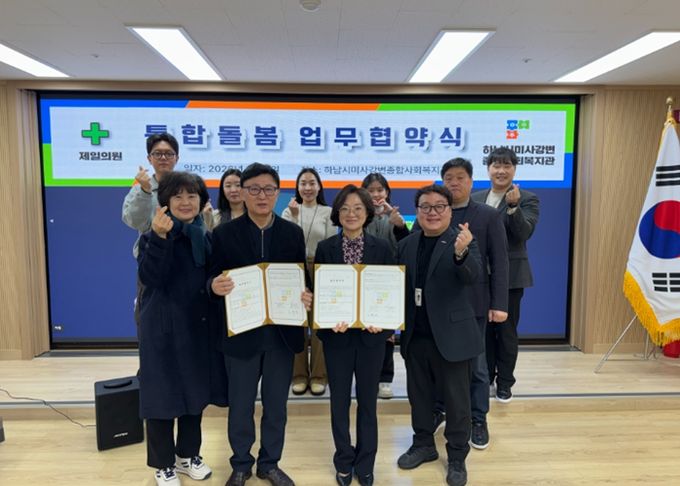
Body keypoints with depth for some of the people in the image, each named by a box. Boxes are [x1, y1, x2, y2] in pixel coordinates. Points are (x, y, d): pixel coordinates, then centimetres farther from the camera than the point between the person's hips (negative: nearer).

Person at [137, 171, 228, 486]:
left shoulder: (206, 236, 8)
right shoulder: (155, 234, -8)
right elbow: (150, 277, -24)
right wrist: (159, 237, -34)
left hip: (200, 327, 5)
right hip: (163, 329, -5)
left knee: (195, 392, 15)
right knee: (163, 395, 5)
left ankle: (188, 455, 35)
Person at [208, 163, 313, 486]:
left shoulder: (293, 233, 2)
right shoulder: (224, 233, -4)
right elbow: (213, 281, -5)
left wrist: (307, 298, -18)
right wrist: (214, 286, -28)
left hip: (282, 333, 2)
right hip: (241, 333, -1)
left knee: (276, 405, 16)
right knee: (240, 405, 15)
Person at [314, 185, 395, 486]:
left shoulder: (382, 248, -2)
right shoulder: (325, 248, -3)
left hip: (371, 333, 0)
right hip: (337, 334, 0)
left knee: (367, 400, 13)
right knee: (339, 400, 12)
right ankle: (344, 461, 32)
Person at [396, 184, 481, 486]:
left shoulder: (462, 241, -8)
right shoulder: (406, 245, 4)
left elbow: (472, 276, -26)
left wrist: (461, 253, -46)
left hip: (451, 336, -4)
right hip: (415, 337, 4)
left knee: (456, 401, 10)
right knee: (418, 396, 19)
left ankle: (457, 457, 29)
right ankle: (423, 444, 39)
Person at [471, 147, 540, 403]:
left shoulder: (527, 199, -3)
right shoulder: (475, 198, 8)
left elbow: (524, 232, -16)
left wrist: (513, 206, -29)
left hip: (510, 275, -3)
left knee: (506, 329, 6)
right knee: (483, 328, 12)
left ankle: (504, 382, 21)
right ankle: (484, 377, 28)